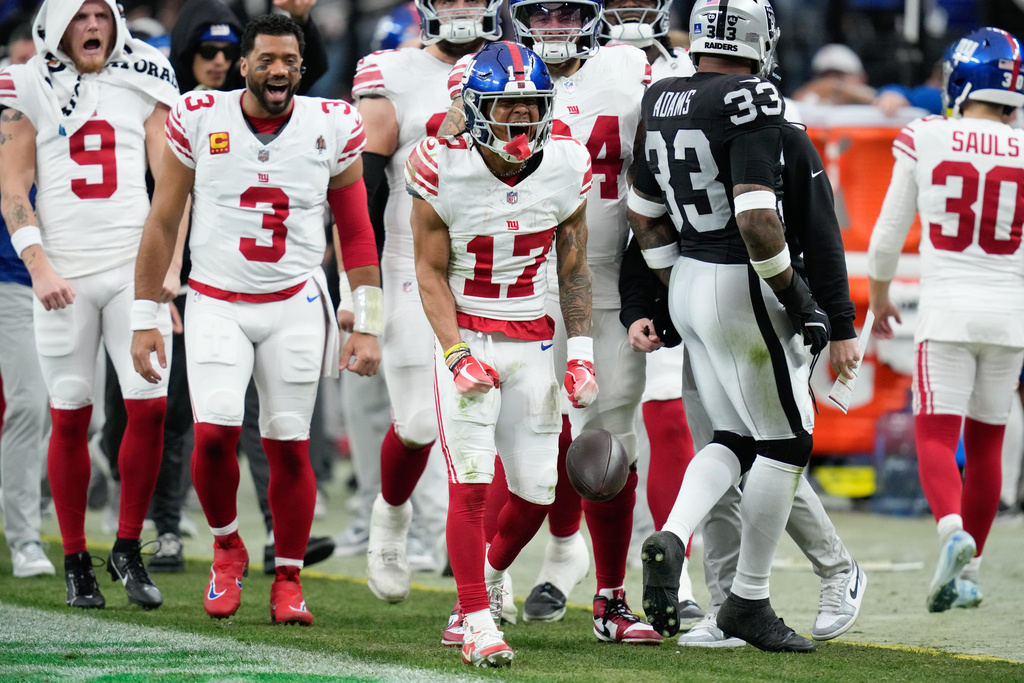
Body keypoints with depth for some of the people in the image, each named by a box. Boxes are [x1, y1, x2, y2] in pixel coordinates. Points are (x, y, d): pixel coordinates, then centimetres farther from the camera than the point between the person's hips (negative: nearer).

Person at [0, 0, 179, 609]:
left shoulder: (144, 84, 7)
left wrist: (167, 263, -2)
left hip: (134, 267, 1)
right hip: (64, 272, -1)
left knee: (150, 406, -8)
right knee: (70, 417, 1)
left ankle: (128, 549, 7)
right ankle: (76, 562, 11)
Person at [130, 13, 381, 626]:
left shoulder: (332, 127, -2)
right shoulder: (200, 120, -4)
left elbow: (357, 234, 6)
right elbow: (162, 224, 4)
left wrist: (368, 327, 2)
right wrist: (144, 319, 2)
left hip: (295, 307, 1)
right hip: (217, 305, -1)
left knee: (290, 446, 1)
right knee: (214, 431, -17)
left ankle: (288, 582, 16)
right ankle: (227, 547, 9)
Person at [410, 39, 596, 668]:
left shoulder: (567, 167, -5)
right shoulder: (446, 171, -14)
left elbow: (574, 267, 6)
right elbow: (432, 271, -6)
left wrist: (582, 352, 0)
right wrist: (457, 356, -16)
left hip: (534, 341, 3)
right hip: (466, 335, -3)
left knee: (537, 490, 3)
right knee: (471, 481, -11)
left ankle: (488, 575, 32)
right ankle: (479, 621, -3)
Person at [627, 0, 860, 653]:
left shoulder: (662, 102, 6)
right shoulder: (752, 104, -18)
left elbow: (645, 214, 13)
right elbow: (756, 216, -25)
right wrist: (797, 298, -14)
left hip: (688, 285, 8)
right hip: (742, 288, -8)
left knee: (735, 437, 17)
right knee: (787, 442, 7)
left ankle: (671, 538, -7)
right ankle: (749, 601, 12)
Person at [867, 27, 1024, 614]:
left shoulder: (925, 140, -5)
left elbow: (890, 233, 4)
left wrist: (879, 295, 22)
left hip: (947, 310, -2)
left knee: (936, 435, -3)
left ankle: (954, 529, -31)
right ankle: (969, 573, 21)